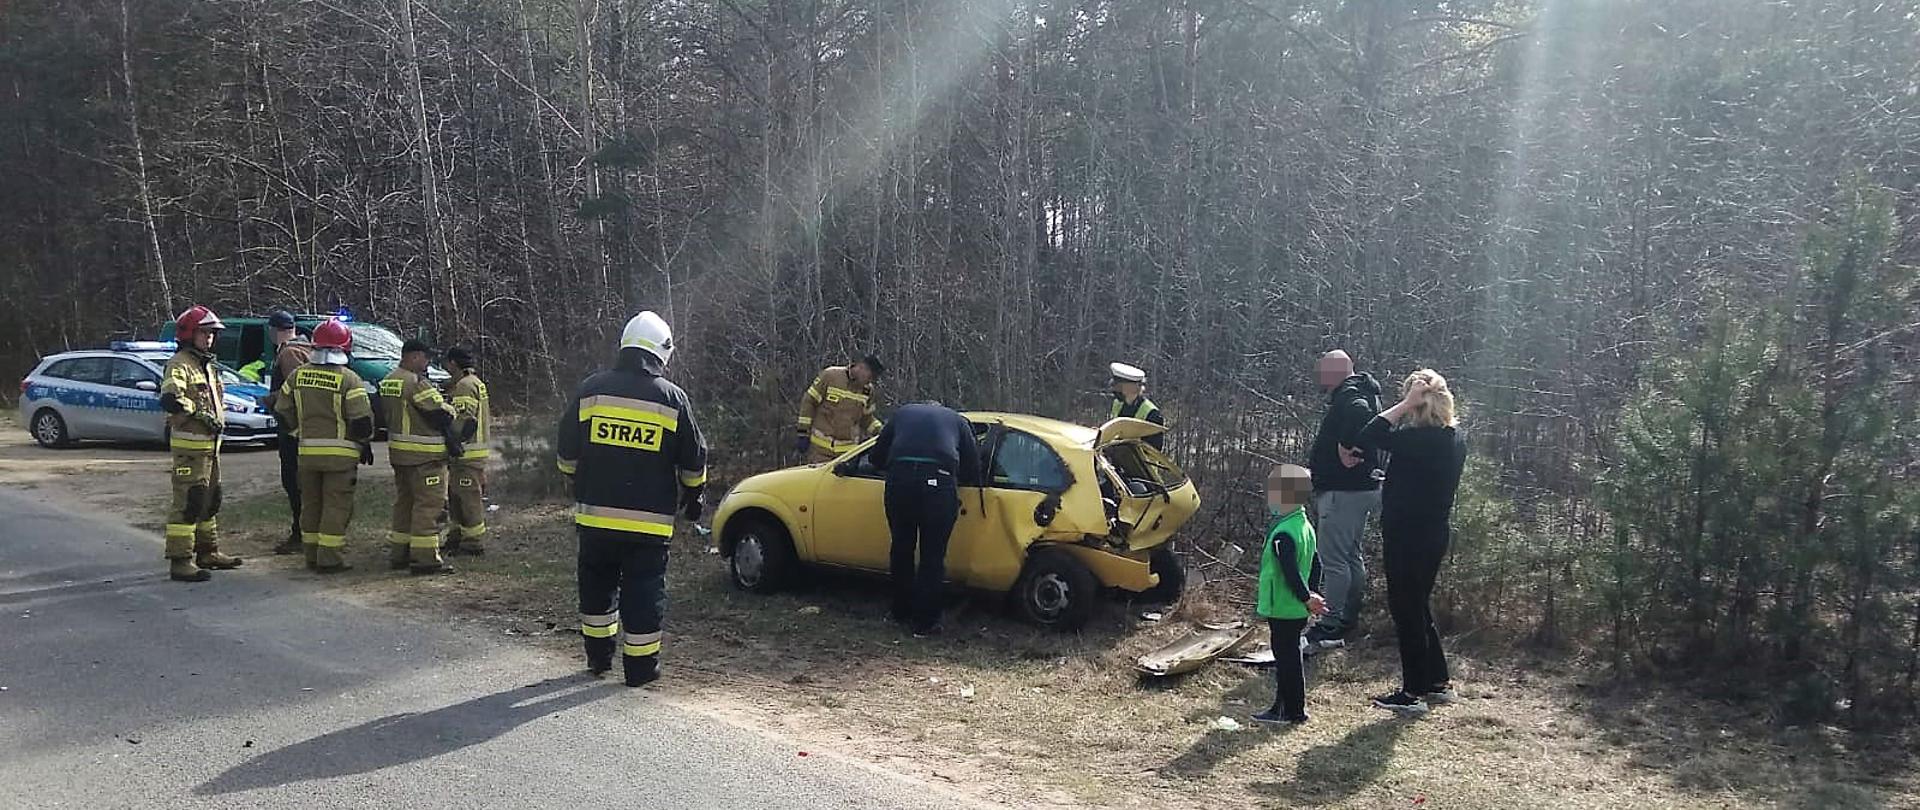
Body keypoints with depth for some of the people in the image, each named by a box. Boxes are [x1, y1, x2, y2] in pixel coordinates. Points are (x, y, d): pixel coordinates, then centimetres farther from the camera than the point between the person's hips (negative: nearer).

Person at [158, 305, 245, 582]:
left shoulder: (207, 365, 19)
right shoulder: (180, 364, -13)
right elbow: (170, 399, -30)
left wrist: (219, 420, 19)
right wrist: (200, 414, -25)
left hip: (210, 443, 10)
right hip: (190, 444, -10)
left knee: (209, 500, 19)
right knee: (187, 503, -11)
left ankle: (207, 552, 31)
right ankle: (180, 562, -9)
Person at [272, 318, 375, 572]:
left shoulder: (297, 375, 4)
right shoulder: (349, 380, -12)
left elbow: (283, 411, 11)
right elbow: (362, 419, -14)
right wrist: (365, 444, 2)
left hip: (307, 451, 5)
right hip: (340, 452, -5)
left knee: (310, 504, 15)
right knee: (337, 506, 0)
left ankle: (312, 555, 22)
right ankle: (330, 559, -1)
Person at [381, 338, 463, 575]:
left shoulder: (387, 382, 11)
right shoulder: (417, 383, -18)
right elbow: (441, 415, -16)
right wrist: (454, 442, -3)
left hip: (398, 452, 10)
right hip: (424, 455, -10)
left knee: (404, 502, 18)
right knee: (429, 505, -6)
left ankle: (398, 553, 24)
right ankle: (424, 558, -6)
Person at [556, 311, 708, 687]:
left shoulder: (591, 389, 1)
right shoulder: (672, 398, -3)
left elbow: (566, 452, 9)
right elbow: (693, 461, 2)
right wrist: (693, 497, 19)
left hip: (595, 514, 3)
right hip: (648, 520, -2)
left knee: (596, 587, 17)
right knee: (643, 592, 4)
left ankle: (599, 656, 27)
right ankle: (640, 667, 8)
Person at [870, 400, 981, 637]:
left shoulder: (902, 413, 30)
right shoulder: (957, 420, 27)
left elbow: (877, 458, 25)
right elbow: (973, 468, 20)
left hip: (900, 478, 2)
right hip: (938, 481, -2)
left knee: (901, 549, 18)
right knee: (933, 556, 6)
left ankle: (902, 612, 30)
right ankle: (925, 623, 9)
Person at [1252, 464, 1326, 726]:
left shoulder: (1282, 533, -22)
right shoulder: (1305, 526, 9)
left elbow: (1290, 572, -26)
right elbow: (1315, 564, 16)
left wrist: (1307, 598, -18)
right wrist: (1312, 595, 16)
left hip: (1282, 608, -10)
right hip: (1297, 610, 10)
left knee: (1286, 658, -2)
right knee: (1289, 657, 16)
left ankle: (1293, 711, 5)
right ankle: (1283, 707, 25)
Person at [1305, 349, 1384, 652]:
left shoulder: (1348, 397, -17)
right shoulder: (1359, 395, 17)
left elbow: (1360, 414, -40)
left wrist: (1346, 447, -31)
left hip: (1343, 492, -11)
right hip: (1362, 488, 11)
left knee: (1334, 558, -9)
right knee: (1352, 555, 19)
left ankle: (1331, 626, -7)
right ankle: (1350, 618, 30)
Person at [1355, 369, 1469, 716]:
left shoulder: (1419, 438, -23)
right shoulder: (1455, 438, 5)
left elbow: (1368, 438, -26)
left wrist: (1406, 405, -21)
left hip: (1407, 537, -9)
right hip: (1434, 534, 9)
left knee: (1406, 610, 2)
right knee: (1419, 607, 21)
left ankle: (1414, 693, 10)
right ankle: (1439, 682, 29)